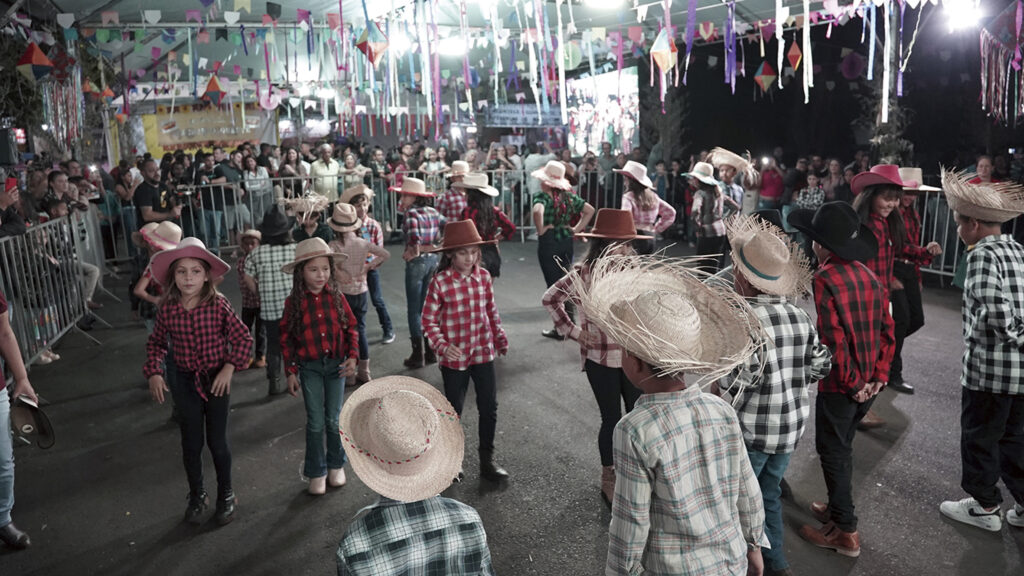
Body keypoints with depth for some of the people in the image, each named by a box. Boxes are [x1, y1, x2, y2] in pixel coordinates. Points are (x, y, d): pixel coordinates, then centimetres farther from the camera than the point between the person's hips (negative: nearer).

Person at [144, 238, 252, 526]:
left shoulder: (218, 305, -15)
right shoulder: (167, 309, -8)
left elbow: (243, 339, -8)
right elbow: (156, 343, 8)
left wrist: (229, 368, -17)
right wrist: (154, 373, -3)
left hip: (217, 380, -2)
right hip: (185, 382, 2)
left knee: (218, 442, 8)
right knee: (191, 443, 13)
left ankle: (226, 495, 30)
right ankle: (196, 496, 34)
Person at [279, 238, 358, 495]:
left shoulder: (336, 297, -6)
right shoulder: (293, 302, -9)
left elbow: (351, 327, 2)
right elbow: (286, 338, -1)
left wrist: (352, 356, -9)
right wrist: (291, 372, -2)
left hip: (336, 364, 1)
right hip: (309, 367, -1)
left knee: (334, 419, 11)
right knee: (315, 422, 5)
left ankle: (336, 465, 32)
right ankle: (316, 472, 22)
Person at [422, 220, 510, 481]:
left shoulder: (484, 276, -2)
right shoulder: (440, 281, -15)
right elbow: (429, 320, -11)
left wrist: (500, 338, 13)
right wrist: (442, 346, -23)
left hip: (484, 353, 4)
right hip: (455, 357, -3)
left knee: (489, 408, 10)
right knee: (454, 410, 13)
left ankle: (487, 459, 27)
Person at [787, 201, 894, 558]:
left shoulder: (825, 279, -20)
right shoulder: (867, 275, 3)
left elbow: (833, 340, -23)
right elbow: (887, 329, 5)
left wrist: (852, 383, -13)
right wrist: (878, 376, 5)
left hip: (840, 386, -7)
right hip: (868, 383, 7)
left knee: (833, 452, 7)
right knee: (842, 447, 23)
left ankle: (845, 531, 17)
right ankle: (837, 507, 39)